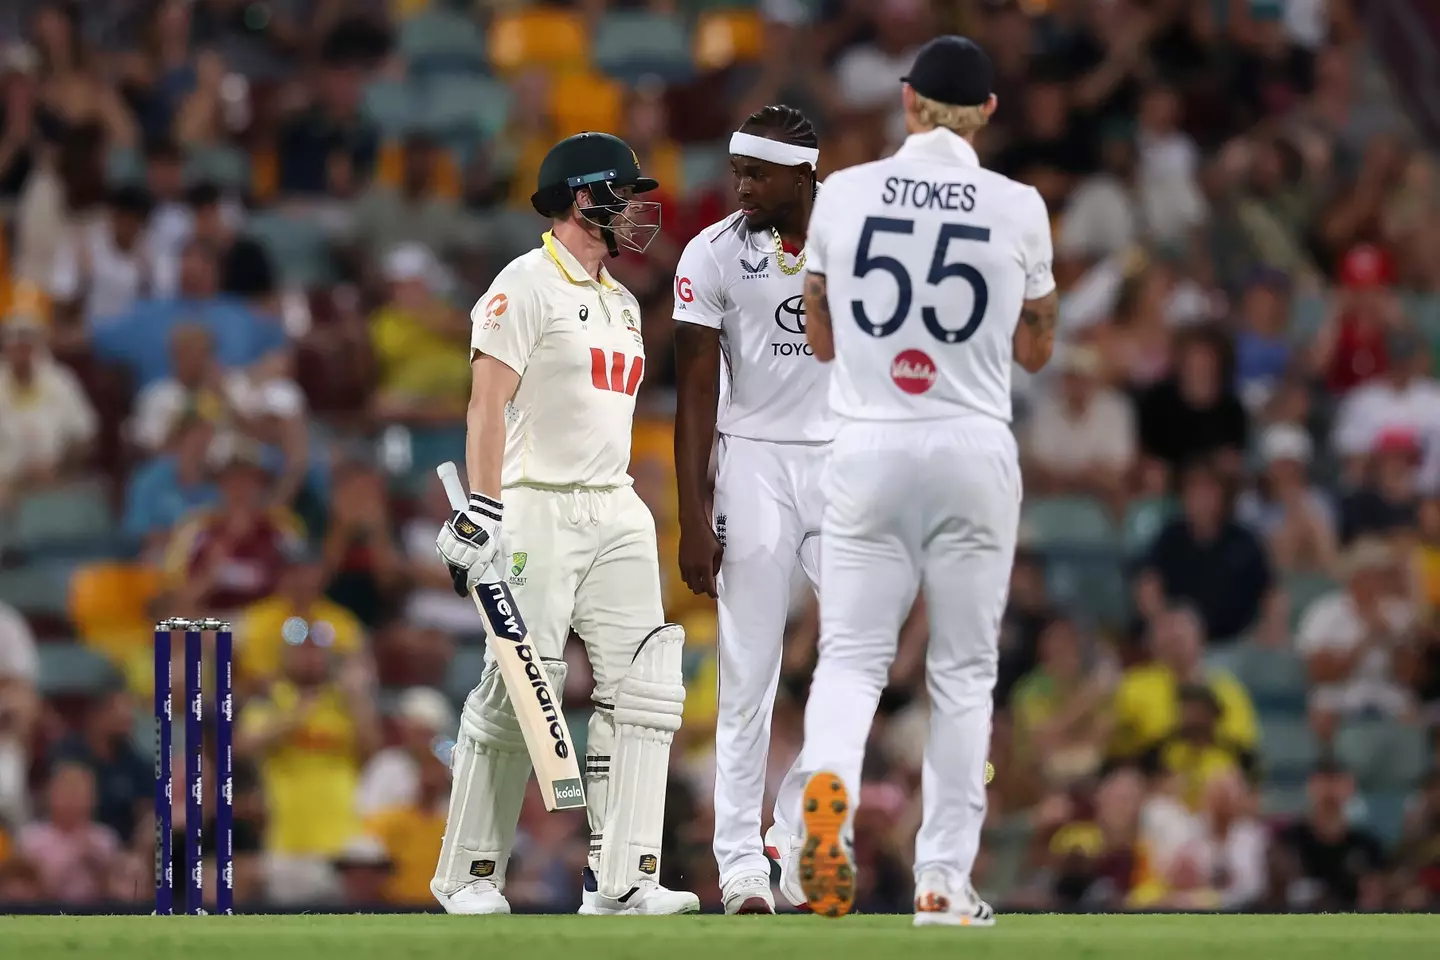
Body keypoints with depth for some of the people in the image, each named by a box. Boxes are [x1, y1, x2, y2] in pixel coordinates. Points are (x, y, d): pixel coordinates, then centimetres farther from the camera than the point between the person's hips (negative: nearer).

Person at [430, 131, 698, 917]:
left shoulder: (621, 303, 20)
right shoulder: (526, 285, -6)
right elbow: (487, 402, -14)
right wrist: (481, 513, -22)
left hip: (614, 511, 8)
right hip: (536, 511, -8)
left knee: (642, 687, -4)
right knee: (518, 693, -8)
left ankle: (620, 878, -6)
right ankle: (468, 874, 3)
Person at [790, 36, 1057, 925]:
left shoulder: (844, 194, 0)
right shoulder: (1018, 207, -2)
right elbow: (1036, 349, 11)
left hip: (868, 449, 0)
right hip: (975, 451, 0)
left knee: (851, 653, 3)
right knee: (964, 669, 9)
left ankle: (828, 784, -29)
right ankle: (945, 878, 7)